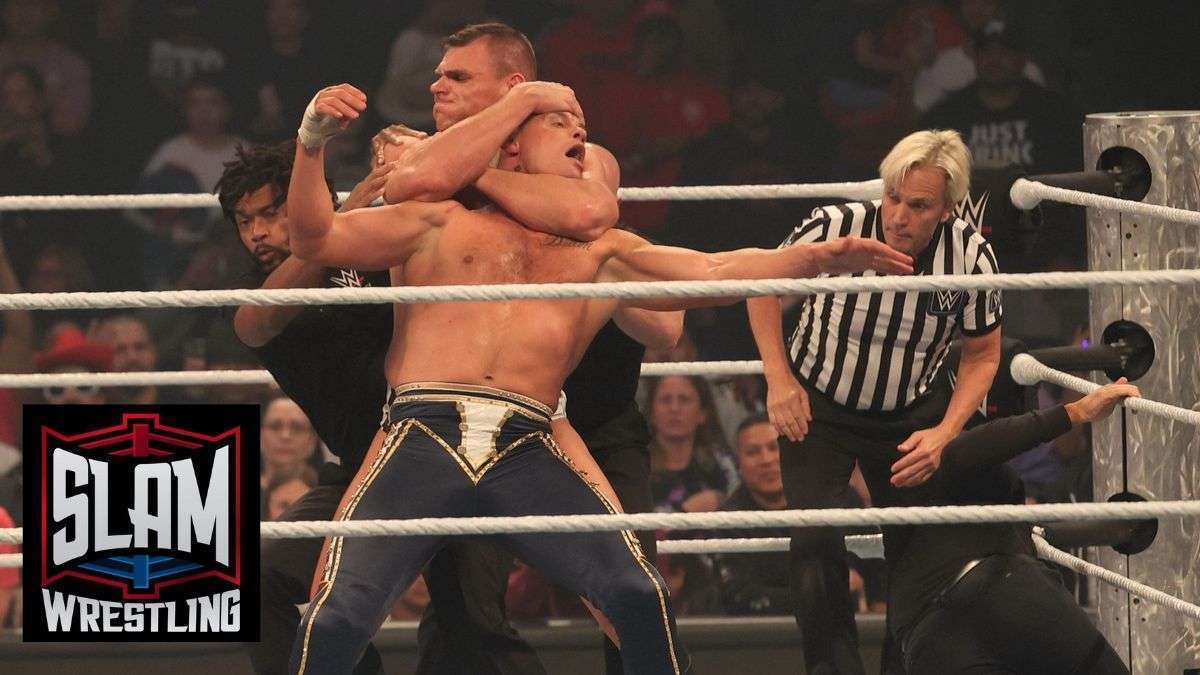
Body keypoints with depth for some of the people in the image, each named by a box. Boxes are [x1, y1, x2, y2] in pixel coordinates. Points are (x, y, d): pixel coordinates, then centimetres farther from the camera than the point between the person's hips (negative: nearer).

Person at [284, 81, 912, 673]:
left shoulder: (601, 256, 25)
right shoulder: (442, 224, 19)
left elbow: (712, 272, 18)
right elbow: (316, 239, 13)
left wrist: (822, 257, 6)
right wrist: (312, 143, -3)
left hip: (526, 455, 2)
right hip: (424, 441, -2)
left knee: (637, 593, -16)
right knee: (338, 615, -17)